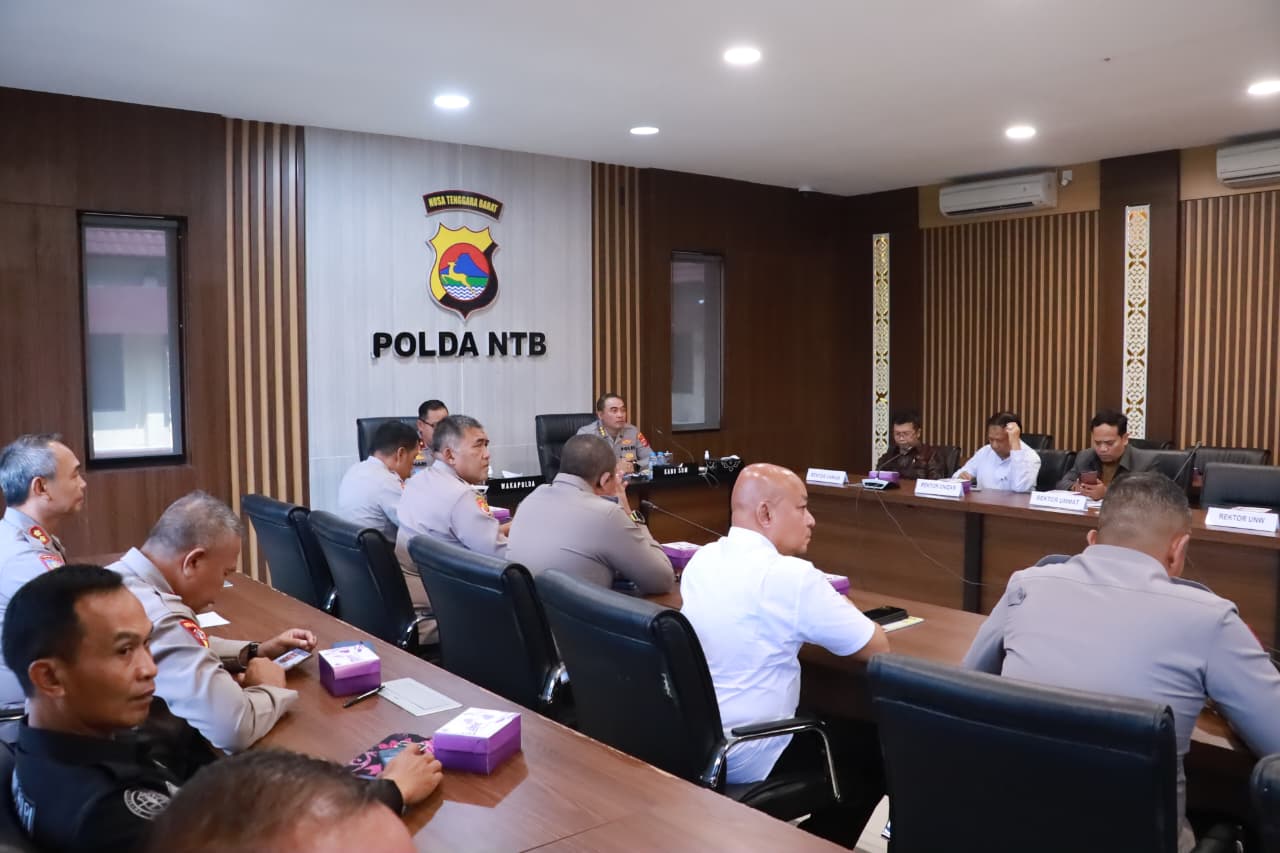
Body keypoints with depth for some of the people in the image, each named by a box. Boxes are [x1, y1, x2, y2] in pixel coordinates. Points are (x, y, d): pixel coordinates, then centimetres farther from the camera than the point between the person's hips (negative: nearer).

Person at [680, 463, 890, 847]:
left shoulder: (700, 561, 2)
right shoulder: (788, 574, -21)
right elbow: (876, 647, -12)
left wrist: (823, 604, 10)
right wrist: (840, 608, 8)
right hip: (746, 761, -7)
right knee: (875, 745, 14)